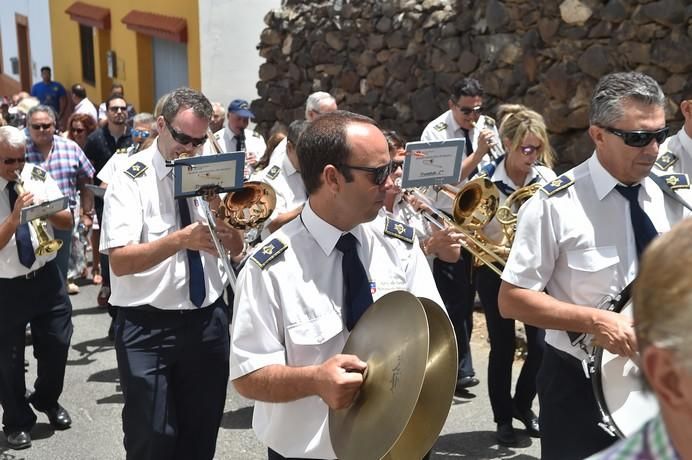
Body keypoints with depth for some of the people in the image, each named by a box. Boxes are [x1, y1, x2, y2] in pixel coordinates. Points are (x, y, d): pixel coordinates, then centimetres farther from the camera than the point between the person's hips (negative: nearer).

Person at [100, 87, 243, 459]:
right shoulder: (131, 179, -10)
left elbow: (236, 247, 5)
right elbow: (120, 261, -20)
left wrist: (224, 223, -17)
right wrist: (180, 239, -33)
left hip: (208, 320, 5)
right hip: (148, 327, -4)